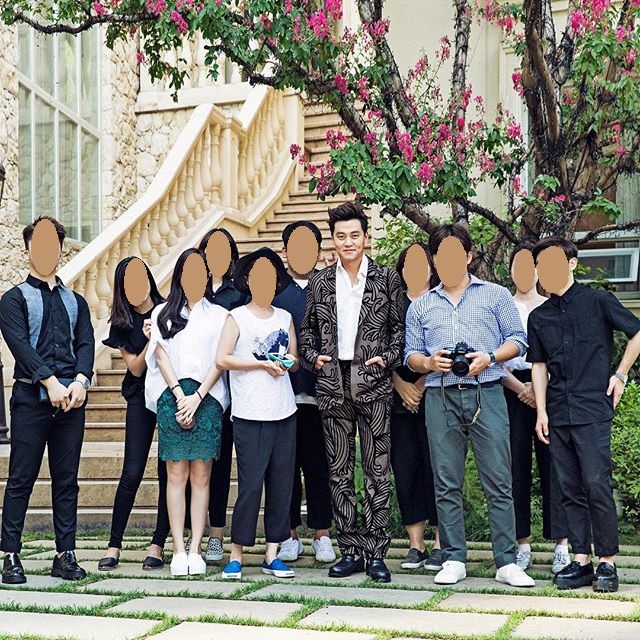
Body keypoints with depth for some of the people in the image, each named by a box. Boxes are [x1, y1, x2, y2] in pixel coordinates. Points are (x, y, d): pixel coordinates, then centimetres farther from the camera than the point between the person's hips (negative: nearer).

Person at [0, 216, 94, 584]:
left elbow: (86, 343, 7)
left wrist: (80, 381, -11)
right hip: (31, 398, -4)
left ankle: (66, 555, 10)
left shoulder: (75, 301, 20)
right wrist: (50, 382, -18)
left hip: (72, 399, 4)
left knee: (67, 480, 6)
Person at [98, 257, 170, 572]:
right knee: (132, 473, -4)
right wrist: (150, 340, -16)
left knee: (168, 471, -1)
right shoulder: (122, 323, 6)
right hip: (141, 398, 1)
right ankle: (114, 545, 3)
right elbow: (136, 368, -1)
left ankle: (158, 545, 6)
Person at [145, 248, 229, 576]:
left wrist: (197, 397, -7)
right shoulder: (163, 313, 15)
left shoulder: (219, 315, 12)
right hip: (172, 395, 0)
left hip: (207, 396, 0)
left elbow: (220, 360, 4)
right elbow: (161, 356, 6)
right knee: (176, 474, -2)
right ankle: (178, 551, -1)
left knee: (201, 475, -2)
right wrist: (180, 396, -6)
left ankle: (195, 550, 0)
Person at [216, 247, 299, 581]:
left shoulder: (285, 318, 15)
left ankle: (272, 554, 12)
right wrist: (263, 364, -12)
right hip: (250, 414, -5)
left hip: (284, 412, 5)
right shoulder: (237, 317, 2)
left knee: (281, 482, 4)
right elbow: (222, 359, -8)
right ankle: (235, 555, 3)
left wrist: (289, 362, -4)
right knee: (250, 484, -7)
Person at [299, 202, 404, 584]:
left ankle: (376, 552, 5)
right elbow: (307, 330, 17)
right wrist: (312, 358, 0)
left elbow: (400, 329, 5)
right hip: (333, 384, 3)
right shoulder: (320, 283, 12)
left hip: (373, 384, -3)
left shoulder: (387, 279, 4)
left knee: (378, 470, -2)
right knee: (339, 470, 6)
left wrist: (388, 359, -9)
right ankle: (350, 550, 14)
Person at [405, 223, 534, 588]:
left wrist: (489, 358, -10)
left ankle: (507, 562, -1)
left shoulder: (496, 295, 12)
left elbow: (517, 340, 7)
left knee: (498, 481, -5)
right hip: (441, 398, 2)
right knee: (447, 484, 3)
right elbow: (411, 355, 15)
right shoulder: (421, 307, 18)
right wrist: (429, 362, -7)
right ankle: (454, 559, 10)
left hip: (486, 395, -2)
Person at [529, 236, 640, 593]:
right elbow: (539, 365, 15)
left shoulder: (597, 302, 1)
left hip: (593, 410, -5)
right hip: (558, 414, 5)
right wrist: (541, 411, 8)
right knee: (570, 489, 6)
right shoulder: (539, 317, 13)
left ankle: (607, 562, 0)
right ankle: (581, 560, 11)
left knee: (597, 484, -8)